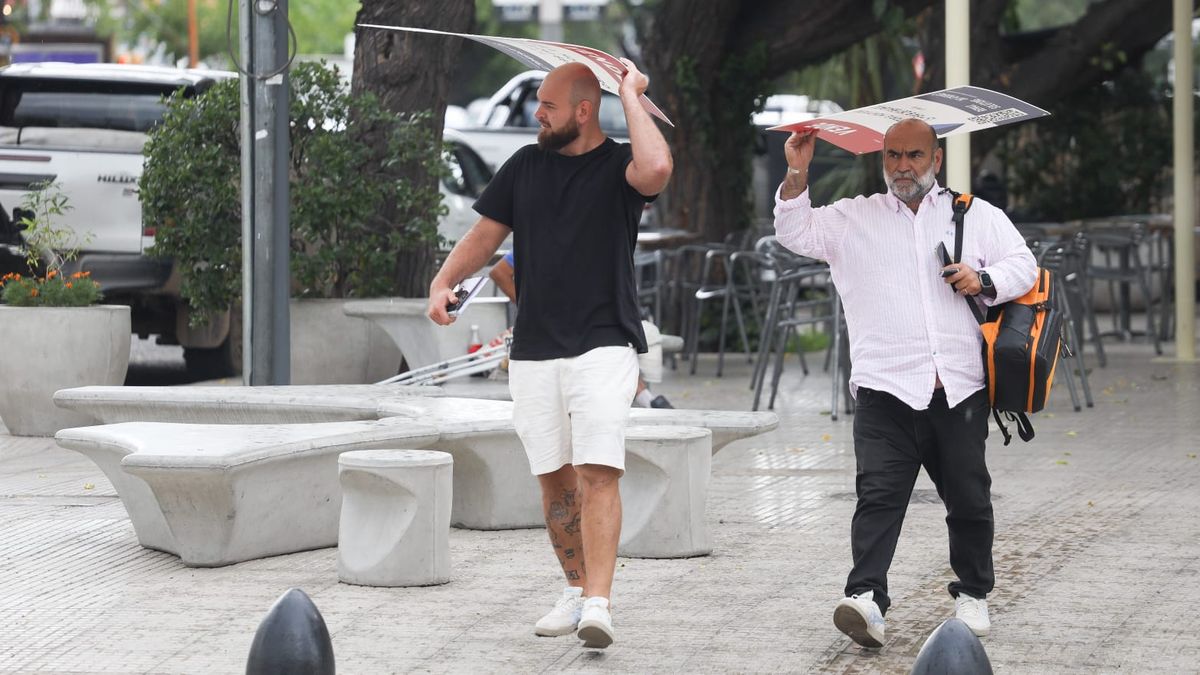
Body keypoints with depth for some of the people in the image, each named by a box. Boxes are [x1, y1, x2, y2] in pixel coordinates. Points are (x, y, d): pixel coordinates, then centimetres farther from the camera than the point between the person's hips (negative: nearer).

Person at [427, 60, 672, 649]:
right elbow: (485, 235, 14)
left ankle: (598, 605, -21)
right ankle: (575, 592, 22)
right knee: (555, 479, 9)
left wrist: (631, 96, -15)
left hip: (603, 346, -5)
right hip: (533, 351, 5)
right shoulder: (525, 165, 12)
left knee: (598, 473, -16)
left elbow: (656, 169, -27)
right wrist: (444, 279, -4)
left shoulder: (617, 165, -3)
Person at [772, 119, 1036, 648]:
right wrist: (797, 176, -6)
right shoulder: (853, 218, 15)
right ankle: (866, 597, -24)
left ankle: (972, 594, 23)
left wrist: (985, 280, -7)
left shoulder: (977, 216, 16)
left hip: (961, 387, 1)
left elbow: (1023, 266, 13)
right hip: (886, 387, -1)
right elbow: (795, 234, 7)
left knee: (969, 497, 6)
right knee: (878, 493, -15)